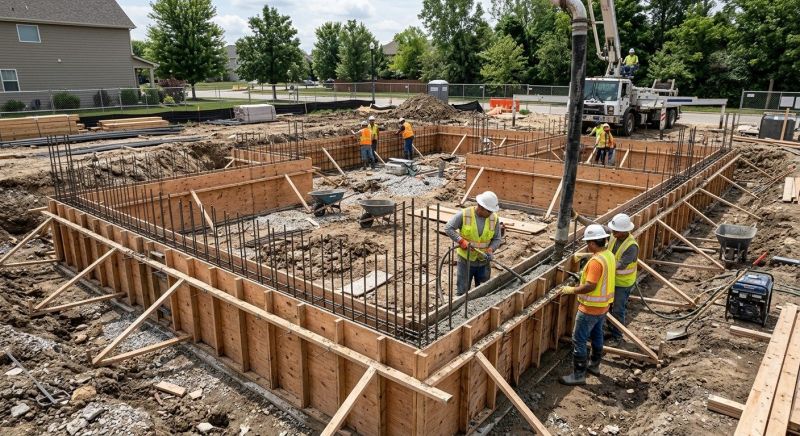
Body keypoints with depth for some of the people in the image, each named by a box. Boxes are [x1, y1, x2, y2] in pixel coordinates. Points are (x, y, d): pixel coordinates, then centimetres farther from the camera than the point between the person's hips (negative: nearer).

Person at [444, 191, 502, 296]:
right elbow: (448, 228, -13)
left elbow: (497, 239, 1)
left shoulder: (494, 219, -6)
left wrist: (490, 250, -18)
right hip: (465, 261, -2)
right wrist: (461, 241, -23)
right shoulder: (464, 214, -14)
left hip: (483, 262, 3)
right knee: (462, 292, 7)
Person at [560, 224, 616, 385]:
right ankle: (595, 365, 40)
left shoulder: (596, 261, -28)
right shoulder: (609, 255, 1)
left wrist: (571, 290, -18)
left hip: (591, 308, -10)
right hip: (603, 305, 10)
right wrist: (587, 273, 14)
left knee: (579, 340, 0)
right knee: (597, 334, 24)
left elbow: (590, 286, -30)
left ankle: (579, 375, 7)